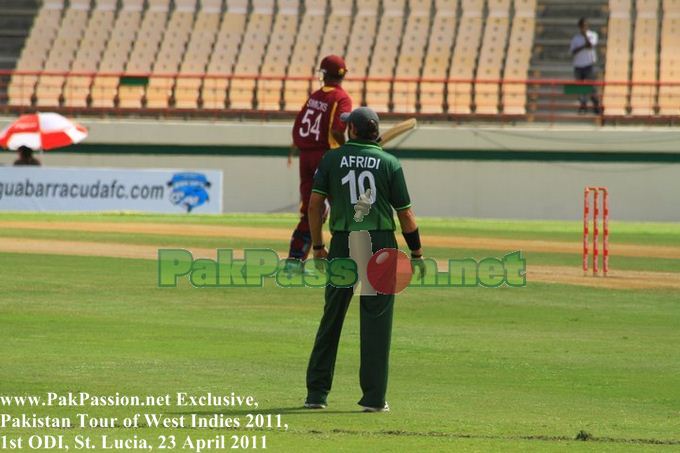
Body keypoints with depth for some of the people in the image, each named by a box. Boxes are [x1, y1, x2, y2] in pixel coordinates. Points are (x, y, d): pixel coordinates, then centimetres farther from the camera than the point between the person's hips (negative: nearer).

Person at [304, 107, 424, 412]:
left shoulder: (332, 159, 3)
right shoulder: (390, 163, 1)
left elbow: (315, 203, -2)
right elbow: (405, 213, 0)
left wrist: (317, 245, 7)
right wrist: (417, 253, 9)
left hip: (343, 244, 1)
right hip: (381, 244, -1)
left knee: (331, 318, 10)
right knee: (376, 320, 2)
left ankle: (316, 393, 11)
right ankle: (374, 398, -2)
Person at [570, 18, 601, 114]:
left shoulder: (592, 35, 4)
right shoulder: (576, 38, 9)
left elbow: (590, 46, -14)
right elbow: (572, 51, 0)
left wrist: (585, 35, -11)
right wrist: (583, 47, -13)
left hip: (589, 64, -3)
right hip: (578, 65, 3)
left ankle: (596, 105, -7)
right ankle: (583, 105, 11)